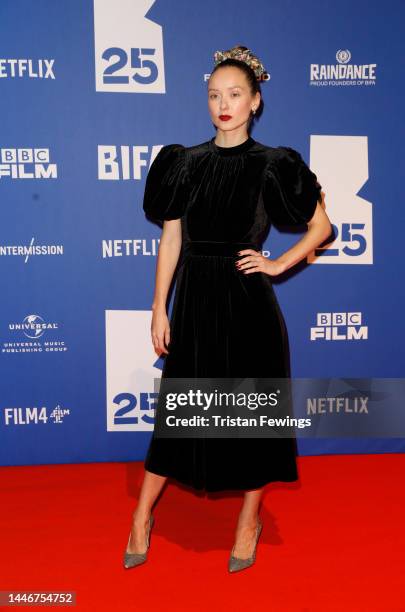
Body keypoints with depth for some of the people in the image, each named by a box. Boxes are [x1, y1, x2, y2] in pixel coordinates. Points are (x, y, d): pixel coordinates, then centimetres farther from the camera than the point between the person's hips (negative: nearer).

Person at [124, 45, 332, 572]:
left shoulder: (271, 166, -3)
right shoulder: (185, 162, 3)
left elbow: (321, 225, 5)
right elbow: (171, 239, 3)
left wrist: (279, 264, -5)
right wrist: (159, 309, 0)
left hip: (248, 302, -2)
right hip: (195, 301, 2)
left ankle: (250, 519, 30)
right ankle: (142, 517, 27)